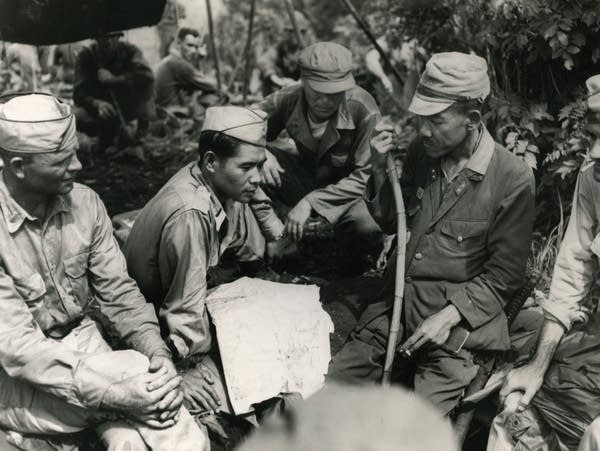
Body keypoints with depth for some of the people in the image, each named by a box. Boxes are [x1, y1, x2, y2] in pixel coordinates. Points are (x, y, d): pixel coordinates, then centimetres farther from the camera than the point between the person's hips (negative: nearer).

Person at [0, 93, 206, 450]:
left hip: (83, 344, 4)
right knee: (136, 369, -27)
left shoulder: (85, 202, -6)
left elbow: (118, 290, 0)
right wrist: (114, 392, -30)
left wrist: (157, 351, -18)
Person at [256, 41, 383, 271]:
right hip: (306, 178, 3)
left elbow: (366, 176, -25)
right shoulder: (288, 100, -17)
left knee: (368, 231, -37)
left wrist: (311, 201, -33)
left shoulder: (363, 110, -27)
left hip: (348, 190, -3)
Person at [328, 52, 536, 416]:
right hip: (396, 303, 5)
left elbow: (504, 275, -8)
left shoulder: (512, 178, -12)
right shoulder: (422, 152, 3)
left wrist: (449, 315, -19)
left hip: (458, 317, -5)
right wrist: (380, 170, -1)